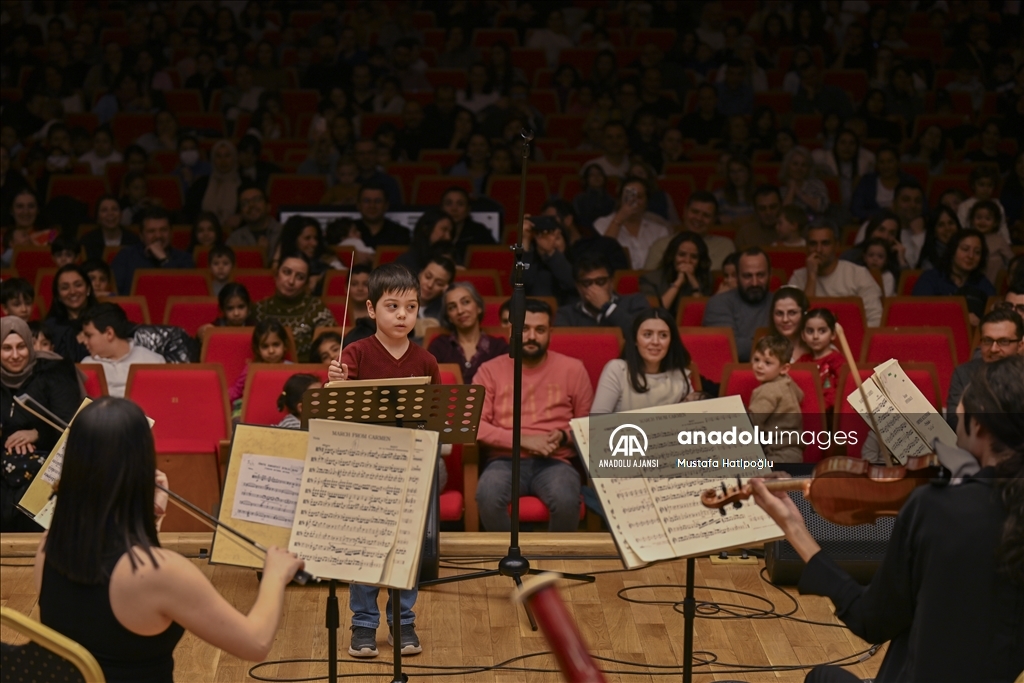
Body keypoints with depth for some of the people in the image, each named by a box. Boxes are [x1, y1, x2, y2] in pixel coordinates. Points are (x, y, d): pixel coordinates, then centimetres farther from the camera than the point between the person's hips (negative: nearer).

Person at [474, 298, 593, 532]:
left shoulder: (572, 369, 10)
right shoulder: (490, 370, 9)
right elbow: (475, 424, 0)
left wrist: (564, 436, -6)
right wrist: (523, 440, -11)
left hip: (555, 461, 0)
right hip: (506, 460, 0)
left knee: (566, 501, -35)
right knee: (488, 496, -35)